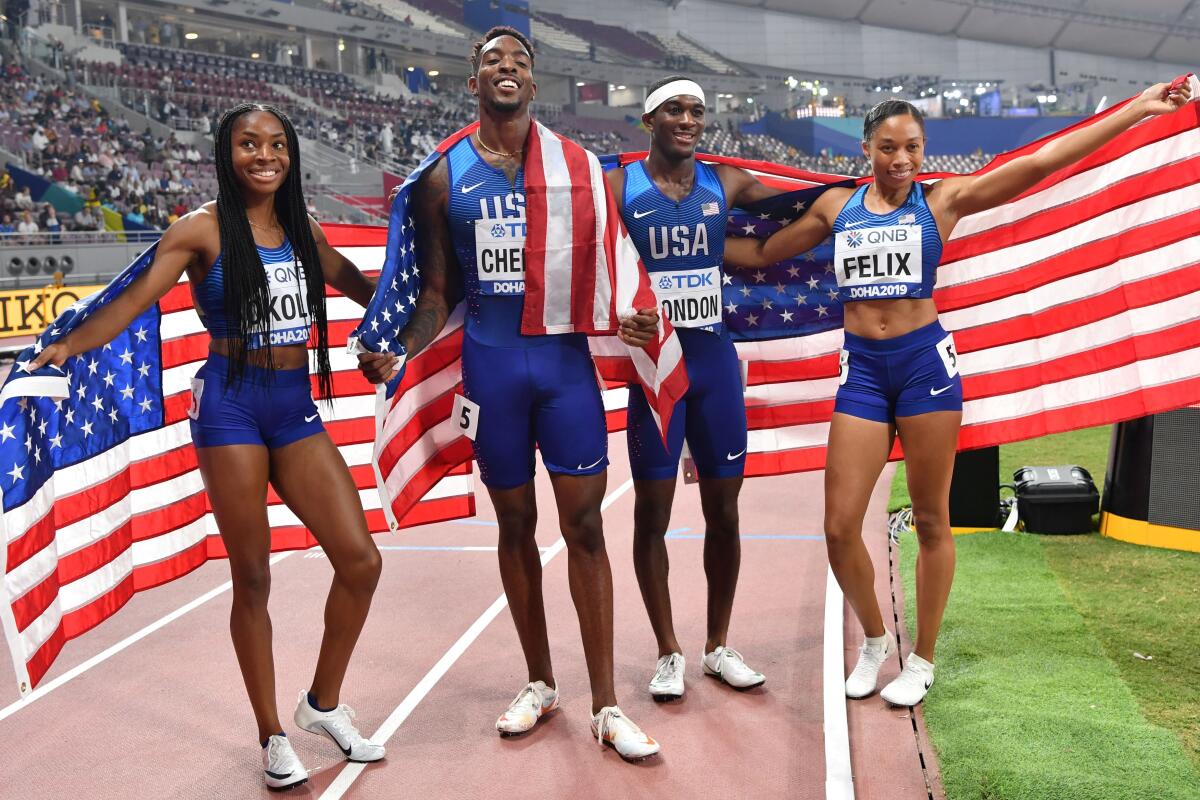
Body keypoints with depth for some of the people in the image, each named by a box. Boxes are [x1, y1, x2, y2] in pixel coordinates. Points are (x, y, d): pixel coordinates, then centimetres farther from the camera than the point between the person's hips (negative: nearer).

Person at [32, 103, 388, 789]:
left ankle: (323, 704, 22)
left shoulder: (302, 229, 9)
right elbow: (136, 299, -14)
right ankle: (273, 737, 19)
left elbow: (358, 284, 26)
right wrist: (68, 346, -27)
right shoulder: (205, 229, -5)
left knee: (361, 560, -1)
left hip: (297, 409, 5)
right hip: (231, 405, -5)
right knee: (252, 578, 3)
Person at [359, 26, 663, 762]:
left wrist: (628, 317, -15)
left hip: (565, 357, -1)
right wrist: (401, 351, -11)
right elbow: (440, 289, 6)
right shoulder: (444, 177, 4)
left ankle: (607, 705, 6)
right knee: (515, 523, 10)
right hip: (490, 363, 1)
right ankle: (540, 684, 27)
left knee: (584, 522, -2)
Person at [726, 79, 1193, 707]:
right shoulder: (835, 206, 10)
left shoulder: (943, 199, 2)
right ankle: (875, 639, 25)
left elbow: (1042, 162, -3)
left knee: (930, 520, 6)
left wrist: (1138, 109, -7)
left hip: (926, 361, -2)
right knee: (839, 527, -2)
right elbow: (761, 252, 22)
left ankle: (922, 660, 24)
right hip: (862, 370, 2)